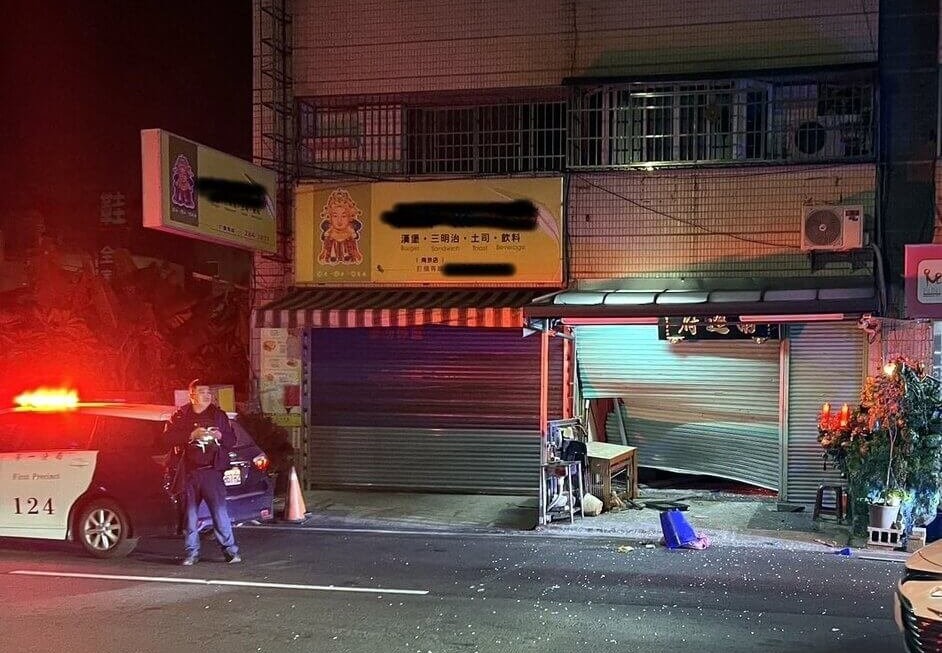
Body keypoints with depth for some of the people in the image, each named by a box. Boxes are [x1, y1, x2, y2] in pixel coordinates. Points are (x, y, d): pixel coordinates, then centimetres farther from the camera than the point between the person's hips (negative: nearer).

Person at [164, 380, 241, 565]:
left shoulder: (219, 415, 11)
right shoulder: (180, 416, 7)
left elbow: (232, 440, 13)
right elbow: (168, 437, -5)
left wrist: (220, 436, -8)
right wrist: (192, 435, -16)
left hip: (212, 471, -1)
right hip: (189, 472, 1)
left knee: (220, 510, -7)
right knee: (190, 512, 5)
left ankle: (230, 548, -1)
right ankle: (192, 552, 15)